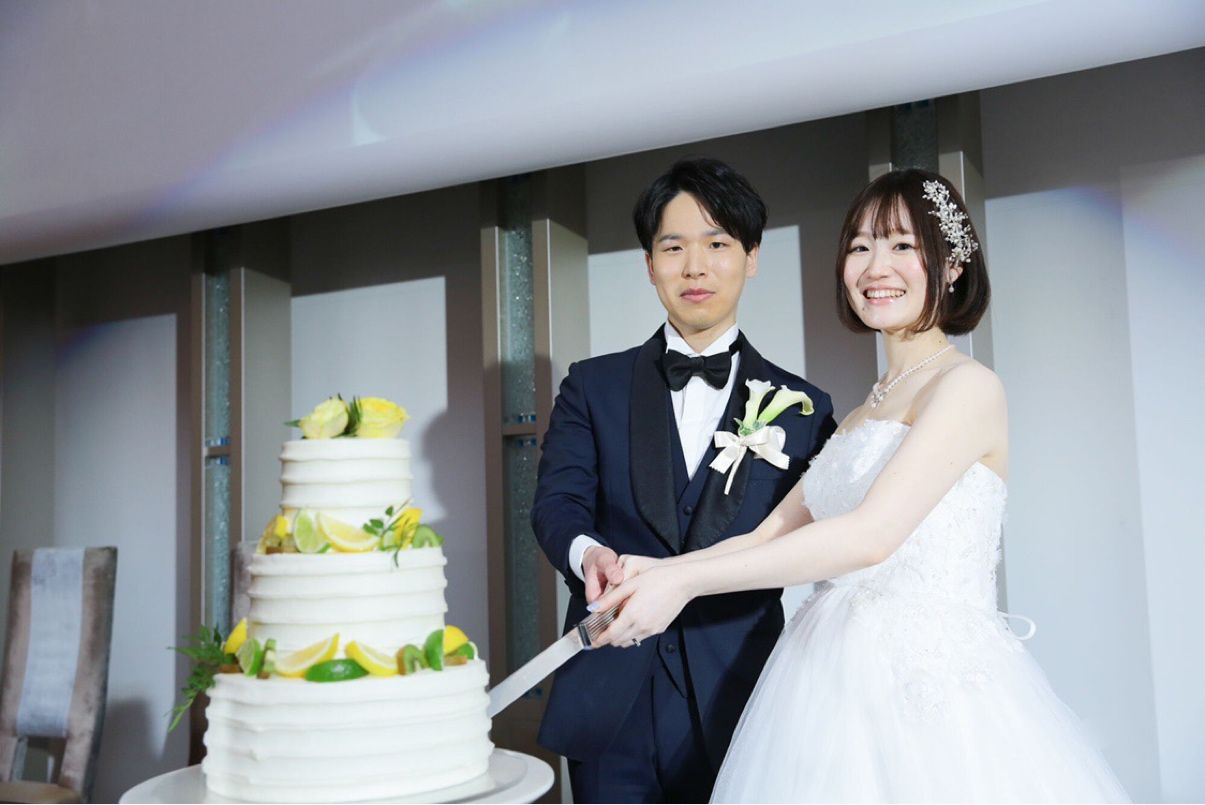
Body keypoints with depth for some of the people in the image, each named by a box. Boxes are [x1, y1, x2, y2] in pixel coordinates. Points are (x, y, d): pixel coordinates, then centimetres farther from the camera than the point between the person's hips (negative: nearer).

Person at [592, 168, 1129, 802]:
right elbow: (770, 534, 8)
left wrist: (684, 582, -19)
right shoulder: (858, 417, 15)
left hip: (929, 687, -6)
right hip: (838, 686, 6)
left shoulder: (968, 387, -9)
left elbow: (870, 535, -20)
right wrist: (660, 571, -9)